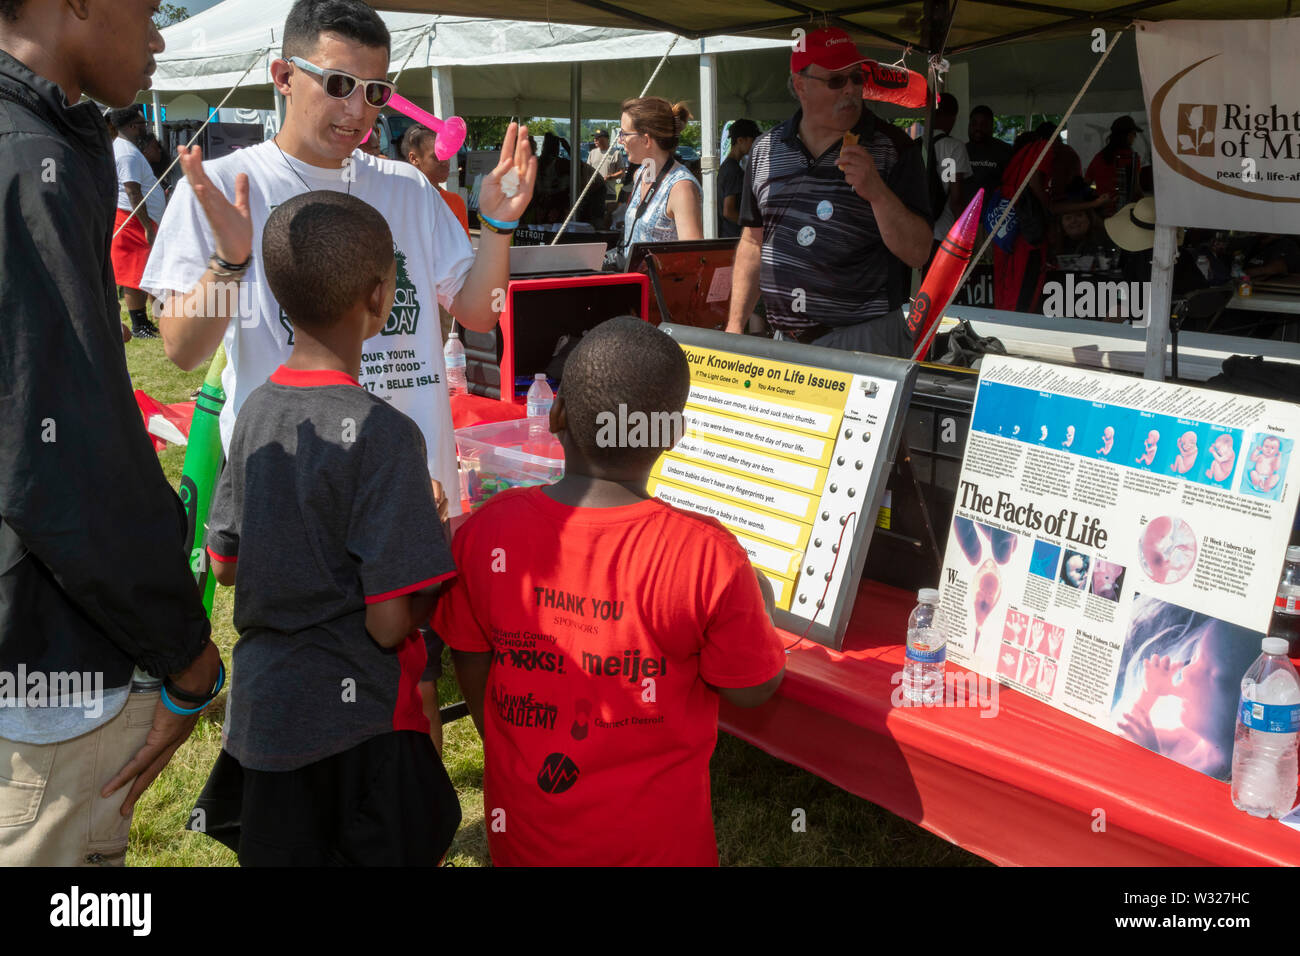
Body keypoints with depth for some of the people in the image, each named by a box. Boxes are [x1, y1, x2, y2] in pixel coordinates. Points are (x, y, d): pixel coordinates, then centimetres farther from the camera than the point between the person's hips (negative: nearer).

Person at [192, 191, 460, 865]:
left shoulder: (255, 411, 0)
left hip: (260, 713, 7)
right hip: (358, 729, -7)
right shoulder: (382, 433, -22)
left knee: (280, 853, 21)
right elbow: (390, 622, -21)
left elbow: (225, 562, 12)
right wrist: (440, 551, -3)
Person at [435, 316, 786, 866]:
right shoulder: (706, 554, -26)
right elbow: (751, 689, -12)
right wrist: (758, 603, 7)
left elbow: (471, 666, -2)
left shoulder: (485, 531, -16)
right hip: (650, 837, -2)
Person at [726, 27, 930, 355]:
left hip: (864, 339, -3)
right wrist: (735, 325, 10)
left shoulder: (893, 148, -2)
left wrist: (877, 191, -21)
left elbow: (918, 254, -8)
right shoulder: (766, 149, 9)